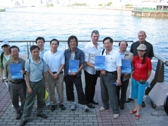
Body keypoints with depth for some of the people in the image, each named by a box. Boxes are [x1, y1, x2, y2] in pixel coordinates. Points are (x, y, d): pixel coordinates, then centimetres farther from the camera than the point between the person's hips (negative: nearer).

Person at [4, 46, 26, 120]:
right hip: (12, 84, 1)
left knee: (24, 99, 9)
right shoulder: (7, 63, -1)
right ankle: (18, 112, 35)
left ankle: (23, 112, 31)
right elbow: (6, 75, 8)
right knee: (14, 100, 12)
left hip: (22, 83, -1)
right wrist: (8, 80, 1)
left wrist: (24, 72, -17)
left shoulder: (23, 61, -5)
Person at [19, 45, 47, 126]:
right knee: (29, 101, 5)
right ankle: (25, 118, 17)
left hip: (40, 82, 3)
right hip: (31, 83, -3)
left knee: (41, 100, 19)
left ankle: (39, 112, 41)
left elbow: (44, 73, 4)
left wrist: (45, 83, 9)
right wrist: (28, 87, -12)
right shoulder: (28, 61, -14)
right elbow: (27, 75, -10)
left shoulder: (42, 61, -6)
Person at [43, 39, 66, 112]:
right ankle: (53, 104, 24)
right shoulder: (46, 54, -5)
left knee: (60, 90, 7)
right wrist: (51, 74, -9)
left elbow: (62, 64, -3)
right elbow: (46, 65, -4)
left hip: (59, 74, 0)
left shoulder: (61, 53, -5)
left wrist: (57, 73, -9)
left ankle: (61, 103, 23)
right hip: (50, 74, 0)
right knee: (51, 90, 8)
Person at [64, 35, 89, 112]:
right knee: (69, 90, 14)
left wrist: (76, 72, -18)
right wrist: (65, 72, -1)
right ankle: (72, 103, 32)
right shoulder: (66, 52, 0)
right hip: (67, 74, 3)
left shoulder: (80, 52, -7)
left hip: (76, 74, -3)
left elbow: (82, 64, -8)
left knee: (80, 90, -1)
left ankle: (84, 104, 13)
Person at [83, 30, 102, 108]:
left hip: (96, 70, 6)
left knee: (93, 85, 19)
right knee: (88, 86, 8)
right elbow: (86, 61, -18)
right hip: (89, 70, -5)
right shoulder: (87, 47, -17)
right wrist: (93, 66, -27)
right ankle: (88, 101, 23)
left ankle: (91, 99, 36)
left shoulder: (100, 47, 0)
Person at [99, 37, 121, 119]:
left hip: (111, 75, -5)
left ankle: (116, 111, 13)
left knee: (112, 93, -3)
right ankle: (105, 106, 40)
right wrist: (101, 69, -8)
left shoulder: (116, 53, -12)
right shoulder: (102, 52, 3)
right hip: (103, 74, 6)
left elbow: (118, 67, -12)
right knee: (103, 92, 18)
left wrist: (118, 79, -16)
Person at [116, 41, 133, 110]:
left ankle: (122, 103, 30)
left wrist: (128, 72, -18)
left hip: (125, 76, 0)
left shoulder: (130, 55, 1)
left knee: (124, 91, 12)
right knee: (116, 90, 11)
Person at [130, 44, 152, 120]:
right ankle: (136, 108, 38)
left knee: (140, 96, 5)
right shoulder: (135, 58, -4)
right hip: (134, 79, 4)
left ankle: (138, 112, 22)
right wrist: (133, 72, 4)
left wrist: (145, 79, 1)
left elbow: (149, 72, -6)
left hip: (142, 81, -4)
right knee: (135, 94, 18)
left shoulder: (147, 60, -16)